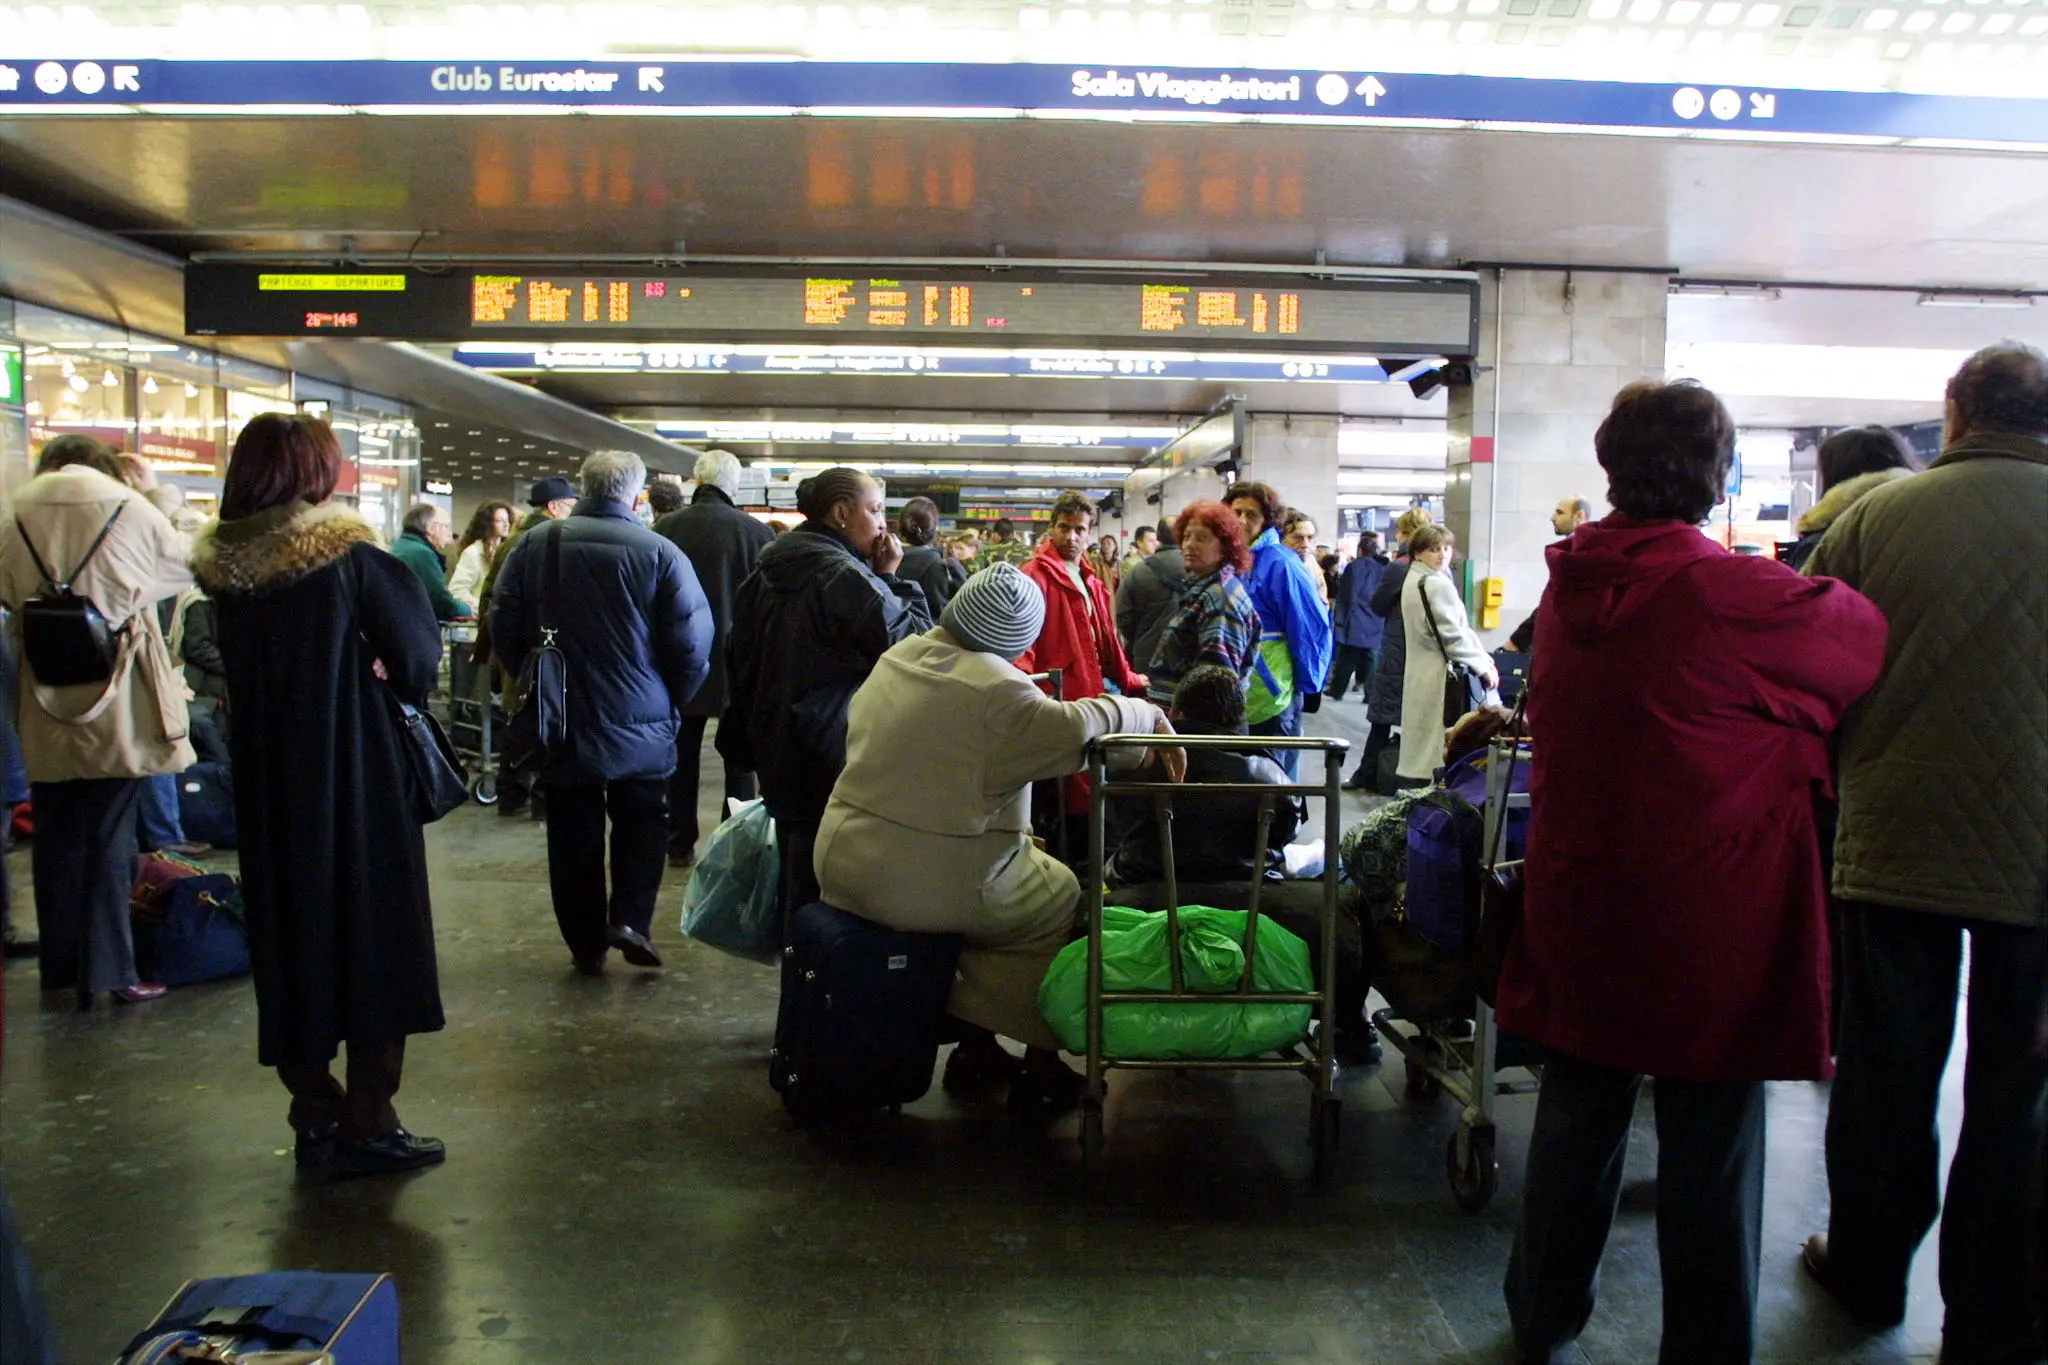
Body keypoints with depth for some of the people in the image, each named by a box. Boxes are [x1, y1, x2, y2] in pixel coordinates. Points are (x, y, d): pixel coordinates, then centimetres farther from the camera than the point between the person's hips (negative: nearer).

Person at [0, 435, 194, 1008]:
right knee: (111, 840, 4)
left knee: (56, 837, 13)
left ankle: (60, 964, 22)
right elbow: (181, 567, 10)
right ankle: (107, 972, 6)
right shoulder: (132, 512, -6)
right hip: (116, 708, -2)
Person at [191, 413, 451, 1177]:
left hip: (267, 783, 5)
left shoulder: (223, 567, 1)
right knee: (373, 939, 6)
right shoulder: (348, 555, -13)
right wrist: (394, 685, 9)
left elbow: (238, 671, 9)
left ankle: (315, 1117, 22)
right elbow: (416, 655, -10)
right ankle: (367, 1129, 10)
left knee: (289, 939, 14)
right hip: (357, 777, -5)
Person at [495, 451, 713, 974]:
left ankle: (586, 944, 18)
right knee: (642, 823, 17)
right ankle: (631, 919, 2)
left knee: (574, 833, 12)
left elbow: (503, 625, 1)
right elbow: (693, 642, -11)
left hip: (561, 724, 2)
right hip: (641, 726, -2)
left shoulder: (535, 545, -5)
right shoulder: (660, 553, -12)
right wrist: (672, 700, 6)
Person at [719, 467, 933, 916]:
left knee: (795, 876, 18)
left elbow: (738, 655, 17)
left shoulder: (767, 571, 9)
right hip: (833, 761, -9)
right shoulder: (847, 576, -18)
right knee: (824, 889, -1)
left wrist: (744, 736, 25)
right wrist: (891, 577, -6)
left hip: (776, 750, 9)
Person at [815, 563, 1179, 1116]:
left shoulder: (897, 657, 4)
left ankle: (976, 1047, 34)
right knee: (1063, 899, 17)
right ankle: (1041, 1068, 21)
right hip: (933, 888, -7)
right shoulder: (995, 687, -19)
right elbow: (1077, 724, -25)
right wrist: (1147, 714, -8)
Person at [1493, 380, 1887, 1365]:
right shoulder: (1736, 598, -18)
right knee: (1711, 1147, 8)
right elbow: (1870, 643, -3)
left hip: (1578, 915, 6)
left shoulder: (1570, 586, 0)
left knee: (1576, 1123, 19)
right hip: (1707, 932, -6)